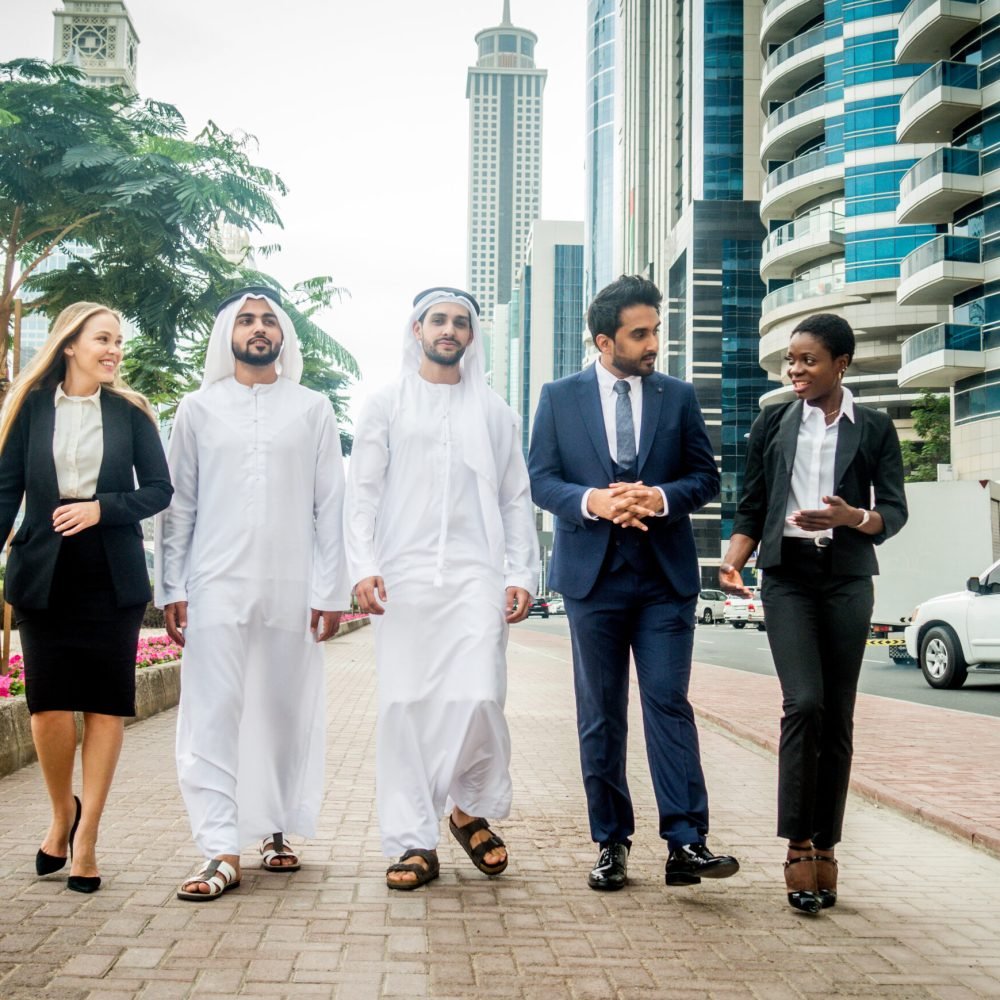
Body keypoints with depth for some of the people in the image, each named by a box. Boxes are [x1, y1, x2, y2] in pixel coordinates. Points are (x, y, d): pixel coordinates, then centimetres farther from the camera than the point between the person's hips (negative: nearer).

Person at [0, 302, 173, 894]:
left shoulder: (131, 412, 7)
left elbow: (159, 490, 4)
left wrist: (101, 508, -11)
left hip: (112, 576, 1)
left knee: (106, 702, 0)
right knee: (49, 703, -5)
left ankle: (87, 833, 9)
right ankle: (63, 812, 21)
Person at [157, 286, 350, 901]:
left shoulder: (313, 409, 9)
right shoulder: (199, 409, 10)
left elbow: (330, 505, 5)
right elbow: (179, 504, 8)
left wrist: (332, 590, -1)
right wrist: (172, 587, 1)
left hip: (292, 589, 0)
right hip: (216, 587, 0)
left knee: (287, 713, 6)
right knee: (213, 716, -6)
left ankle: (277, 830, 21)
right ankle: (222, 853, -4)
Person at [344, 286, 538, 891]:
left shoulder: (495, 412, 15)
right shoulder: (386, 406, 12)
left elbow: (516, 499, 12)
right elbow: (363, 493, 6)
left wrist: (522, 575, 2)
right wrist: (363, 566, -6)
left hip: (476, 575, 0)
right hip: (403, 577, 0)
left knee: (478, 698, -12)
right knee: (405, 706, -1)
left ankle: (471, 808, 15)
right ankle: (415, 843, 8)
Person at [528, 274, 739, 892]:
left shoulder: (679, 396, 6)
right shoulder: (560, 398, 5)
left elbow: (706, 476, 5)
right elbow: (541, 479, 1)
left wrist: (662, 498, -15)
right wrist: (591, 501, -18)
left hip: (665, 576, 0)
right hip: (593, 576, 0)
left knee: (670, 703, -6)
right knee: (601, 717, 7)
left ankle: (686, 843, -5)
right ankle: (612, 843, 16)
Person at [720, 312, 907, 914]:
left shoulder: (874, 428, 6)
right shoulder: (773, 425, 10)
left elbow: (895, 512, 2)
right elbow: (752, 509, 10)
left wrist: (852, 517, -19)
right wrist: (733, 562, -7)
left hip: (848, 578, 1)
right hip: (788, 576, 0)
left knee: (839, 716, 2)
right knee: (805, 703, -15)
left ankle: (825, 847, 11)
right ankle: (799, 846, -8)